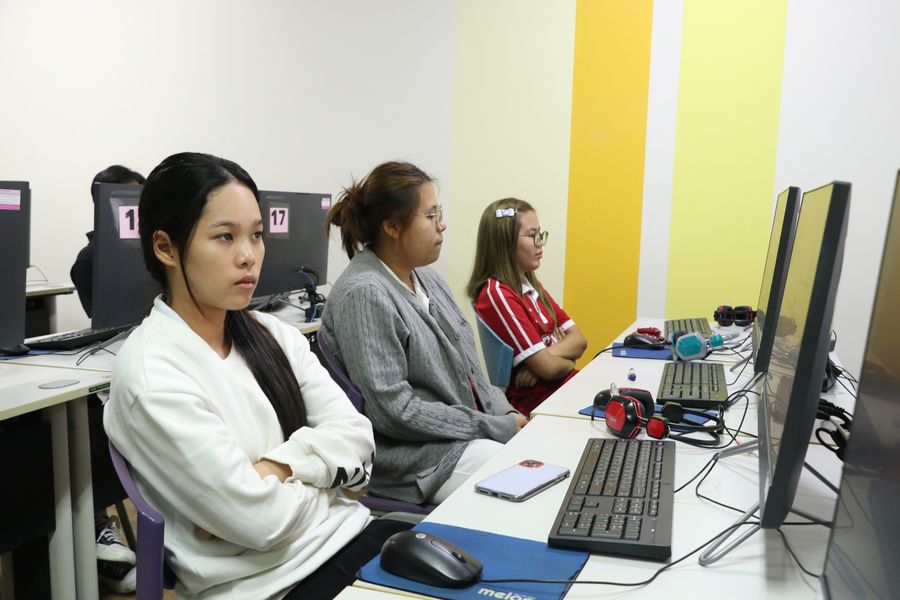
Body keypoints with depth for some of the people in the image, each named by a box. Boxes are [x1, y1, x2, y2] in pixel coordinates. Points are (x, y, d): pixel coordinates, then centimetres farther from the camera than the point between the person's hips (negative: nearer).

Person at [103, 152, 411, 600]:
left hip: (348, 532, 7)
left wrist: (275, 470, -16)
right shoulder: (151, 375, -17)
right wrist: (322, 470, -3)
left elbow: (356, 433, -2)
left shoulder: (272, 333, 5)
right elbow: (262, 521, -20)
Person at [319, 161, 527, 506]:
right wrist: (497, 428, -17)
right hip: (415, 457, -8)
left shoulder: (426, 279, 9)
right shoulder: (363, 295, -18)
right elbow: (394, 409, -22)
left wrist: (506, 413, -2)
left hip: (476, 429, 8)